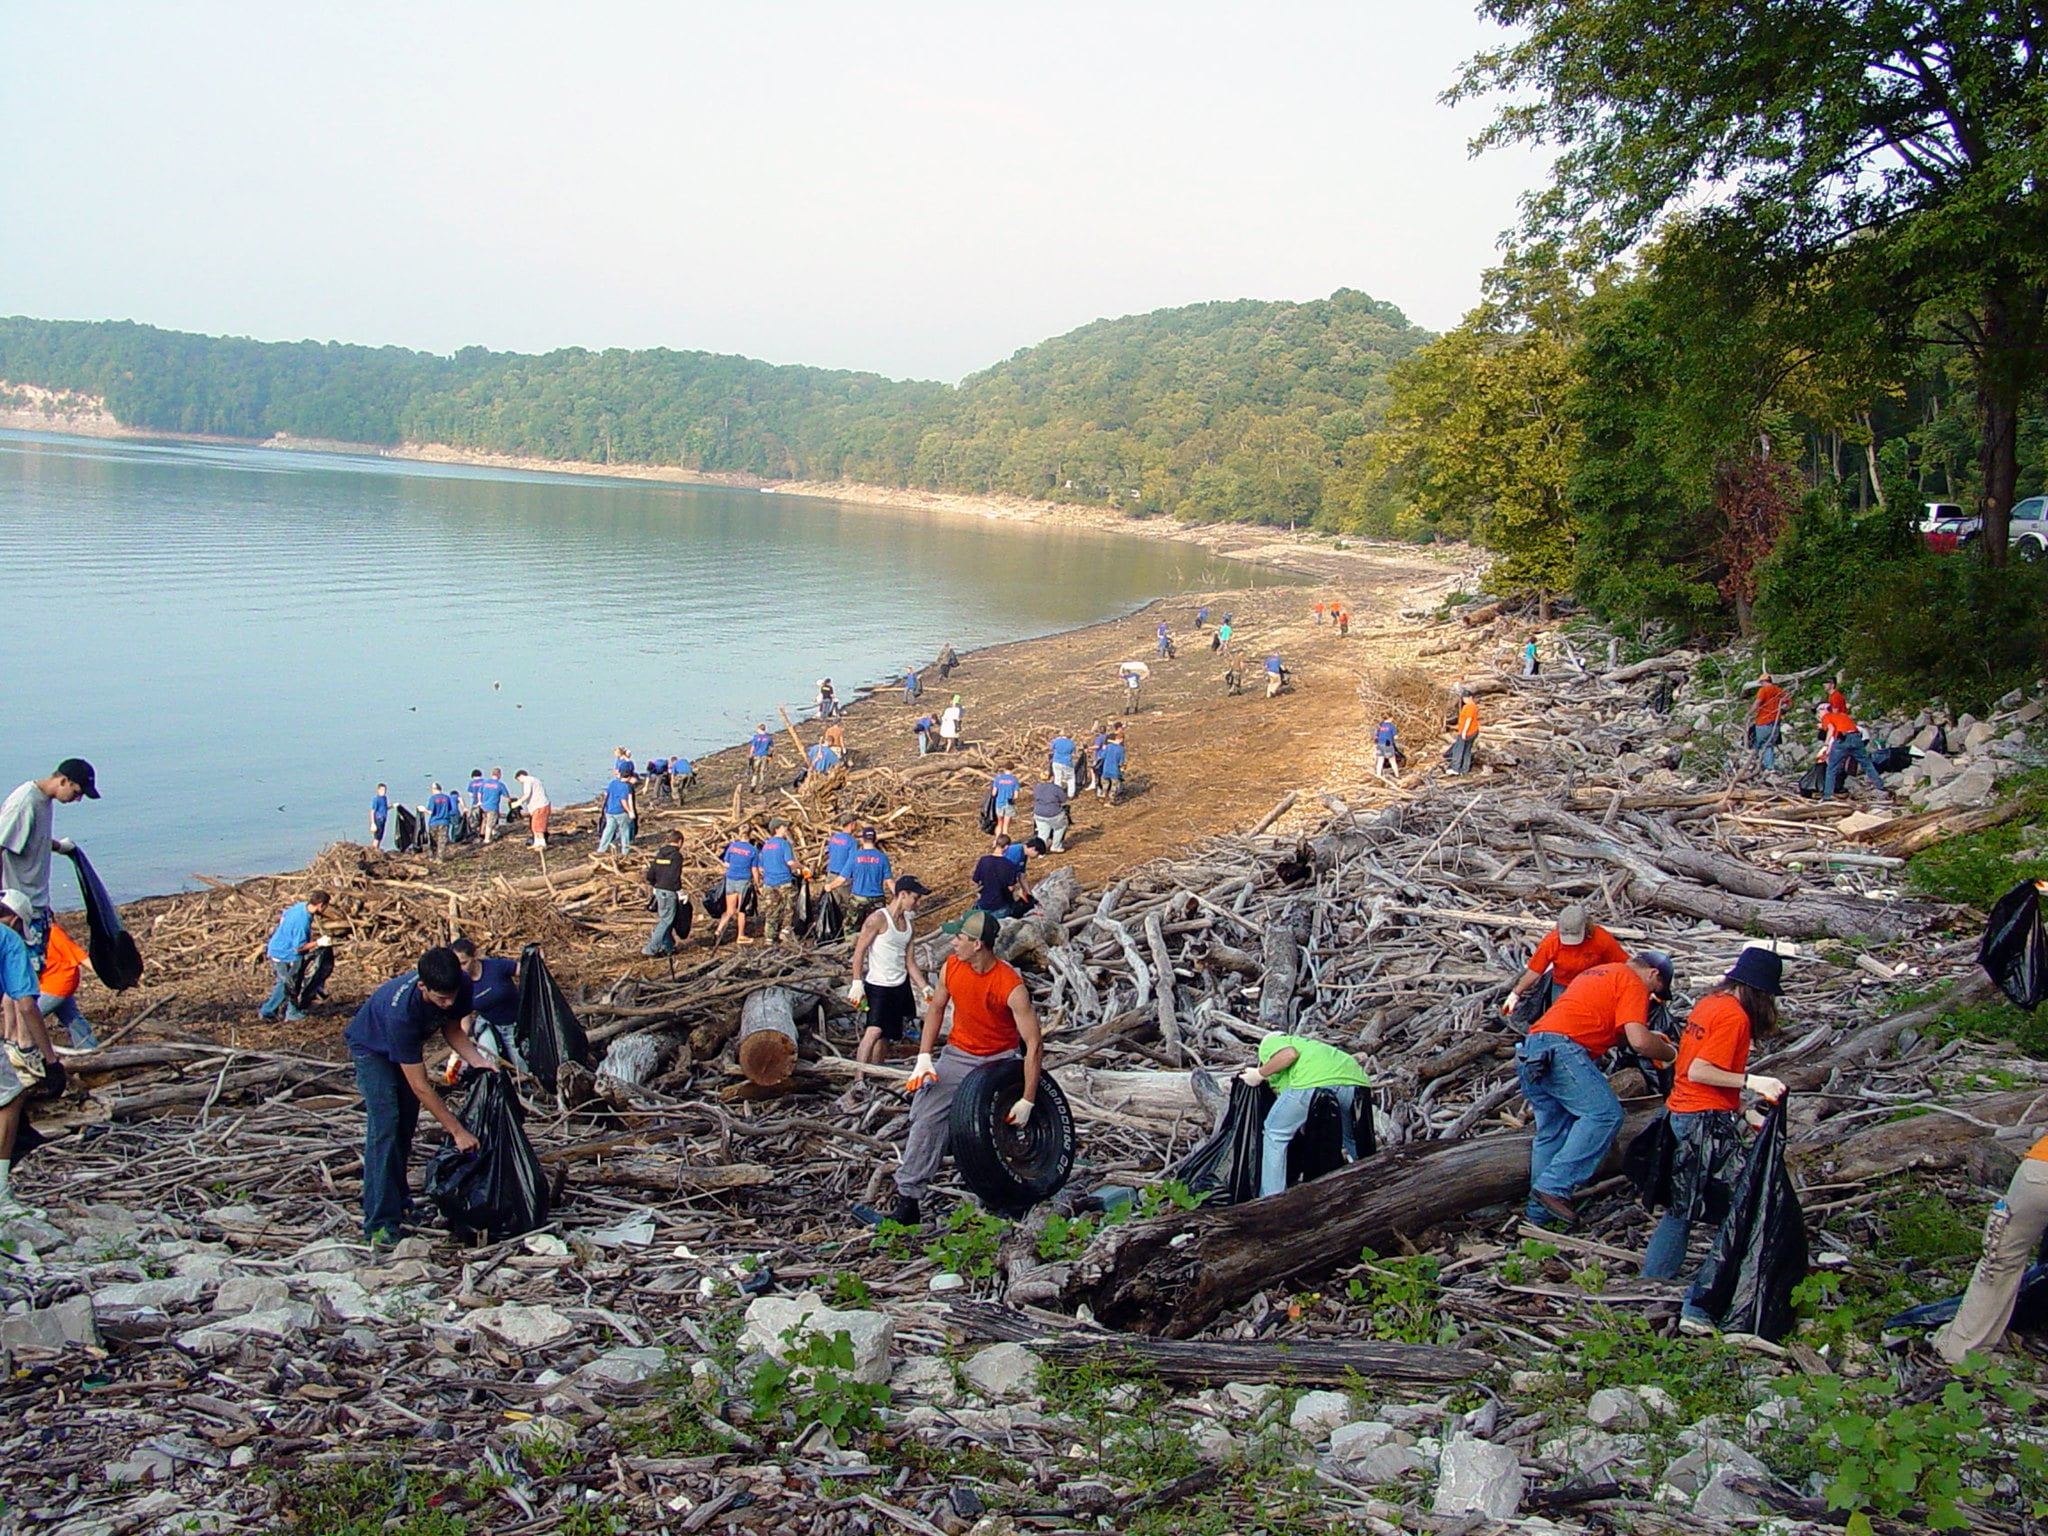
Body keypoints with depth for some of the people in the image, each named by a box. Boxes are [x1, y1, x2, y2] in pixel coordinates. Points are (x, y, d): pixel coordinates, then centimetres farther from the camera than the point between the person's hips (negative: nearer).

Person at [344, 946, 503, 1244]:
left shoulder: (461, 988, -28)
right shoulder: (401, 1011, -44)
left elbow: (451, 1028, -6)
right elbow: (421, 1087, -39)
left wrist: (478, 1061, -25)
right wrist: (458, 1132, -36)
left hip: (406, 1044, 6)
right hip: (373, 1047, -6)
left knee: (405, 1127, 9)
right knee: (385, 1127, -18)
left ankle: (399, 1203, 24)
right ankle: (380, 1222, -17)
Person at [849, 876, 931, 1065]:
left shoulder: (907, 923, 11)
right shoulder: (878, 919, -12)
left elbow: (910, 962, 13)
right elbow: (859, 951, -11)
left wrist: (924, 987, 6)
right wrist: (857, 983, -17)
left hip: (901, 986, 7)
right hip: (878, 986, -7)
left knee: (885, 1036, 9)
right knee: (875, 1030, -21)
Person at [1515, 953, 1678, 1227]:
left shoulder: (1597, 974, 31)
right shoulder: (1633, 983, 2)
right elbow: (1639, 1041, -10)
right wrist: (1670, 1053, 8)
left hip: (1530, 1051, 10)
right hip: (1562, 1049, -10)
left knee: (1551, 1132, 14)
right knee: (1605, 1114, -14)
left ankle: (1541, 1212, 14)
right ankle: (1554, 1186, -21)